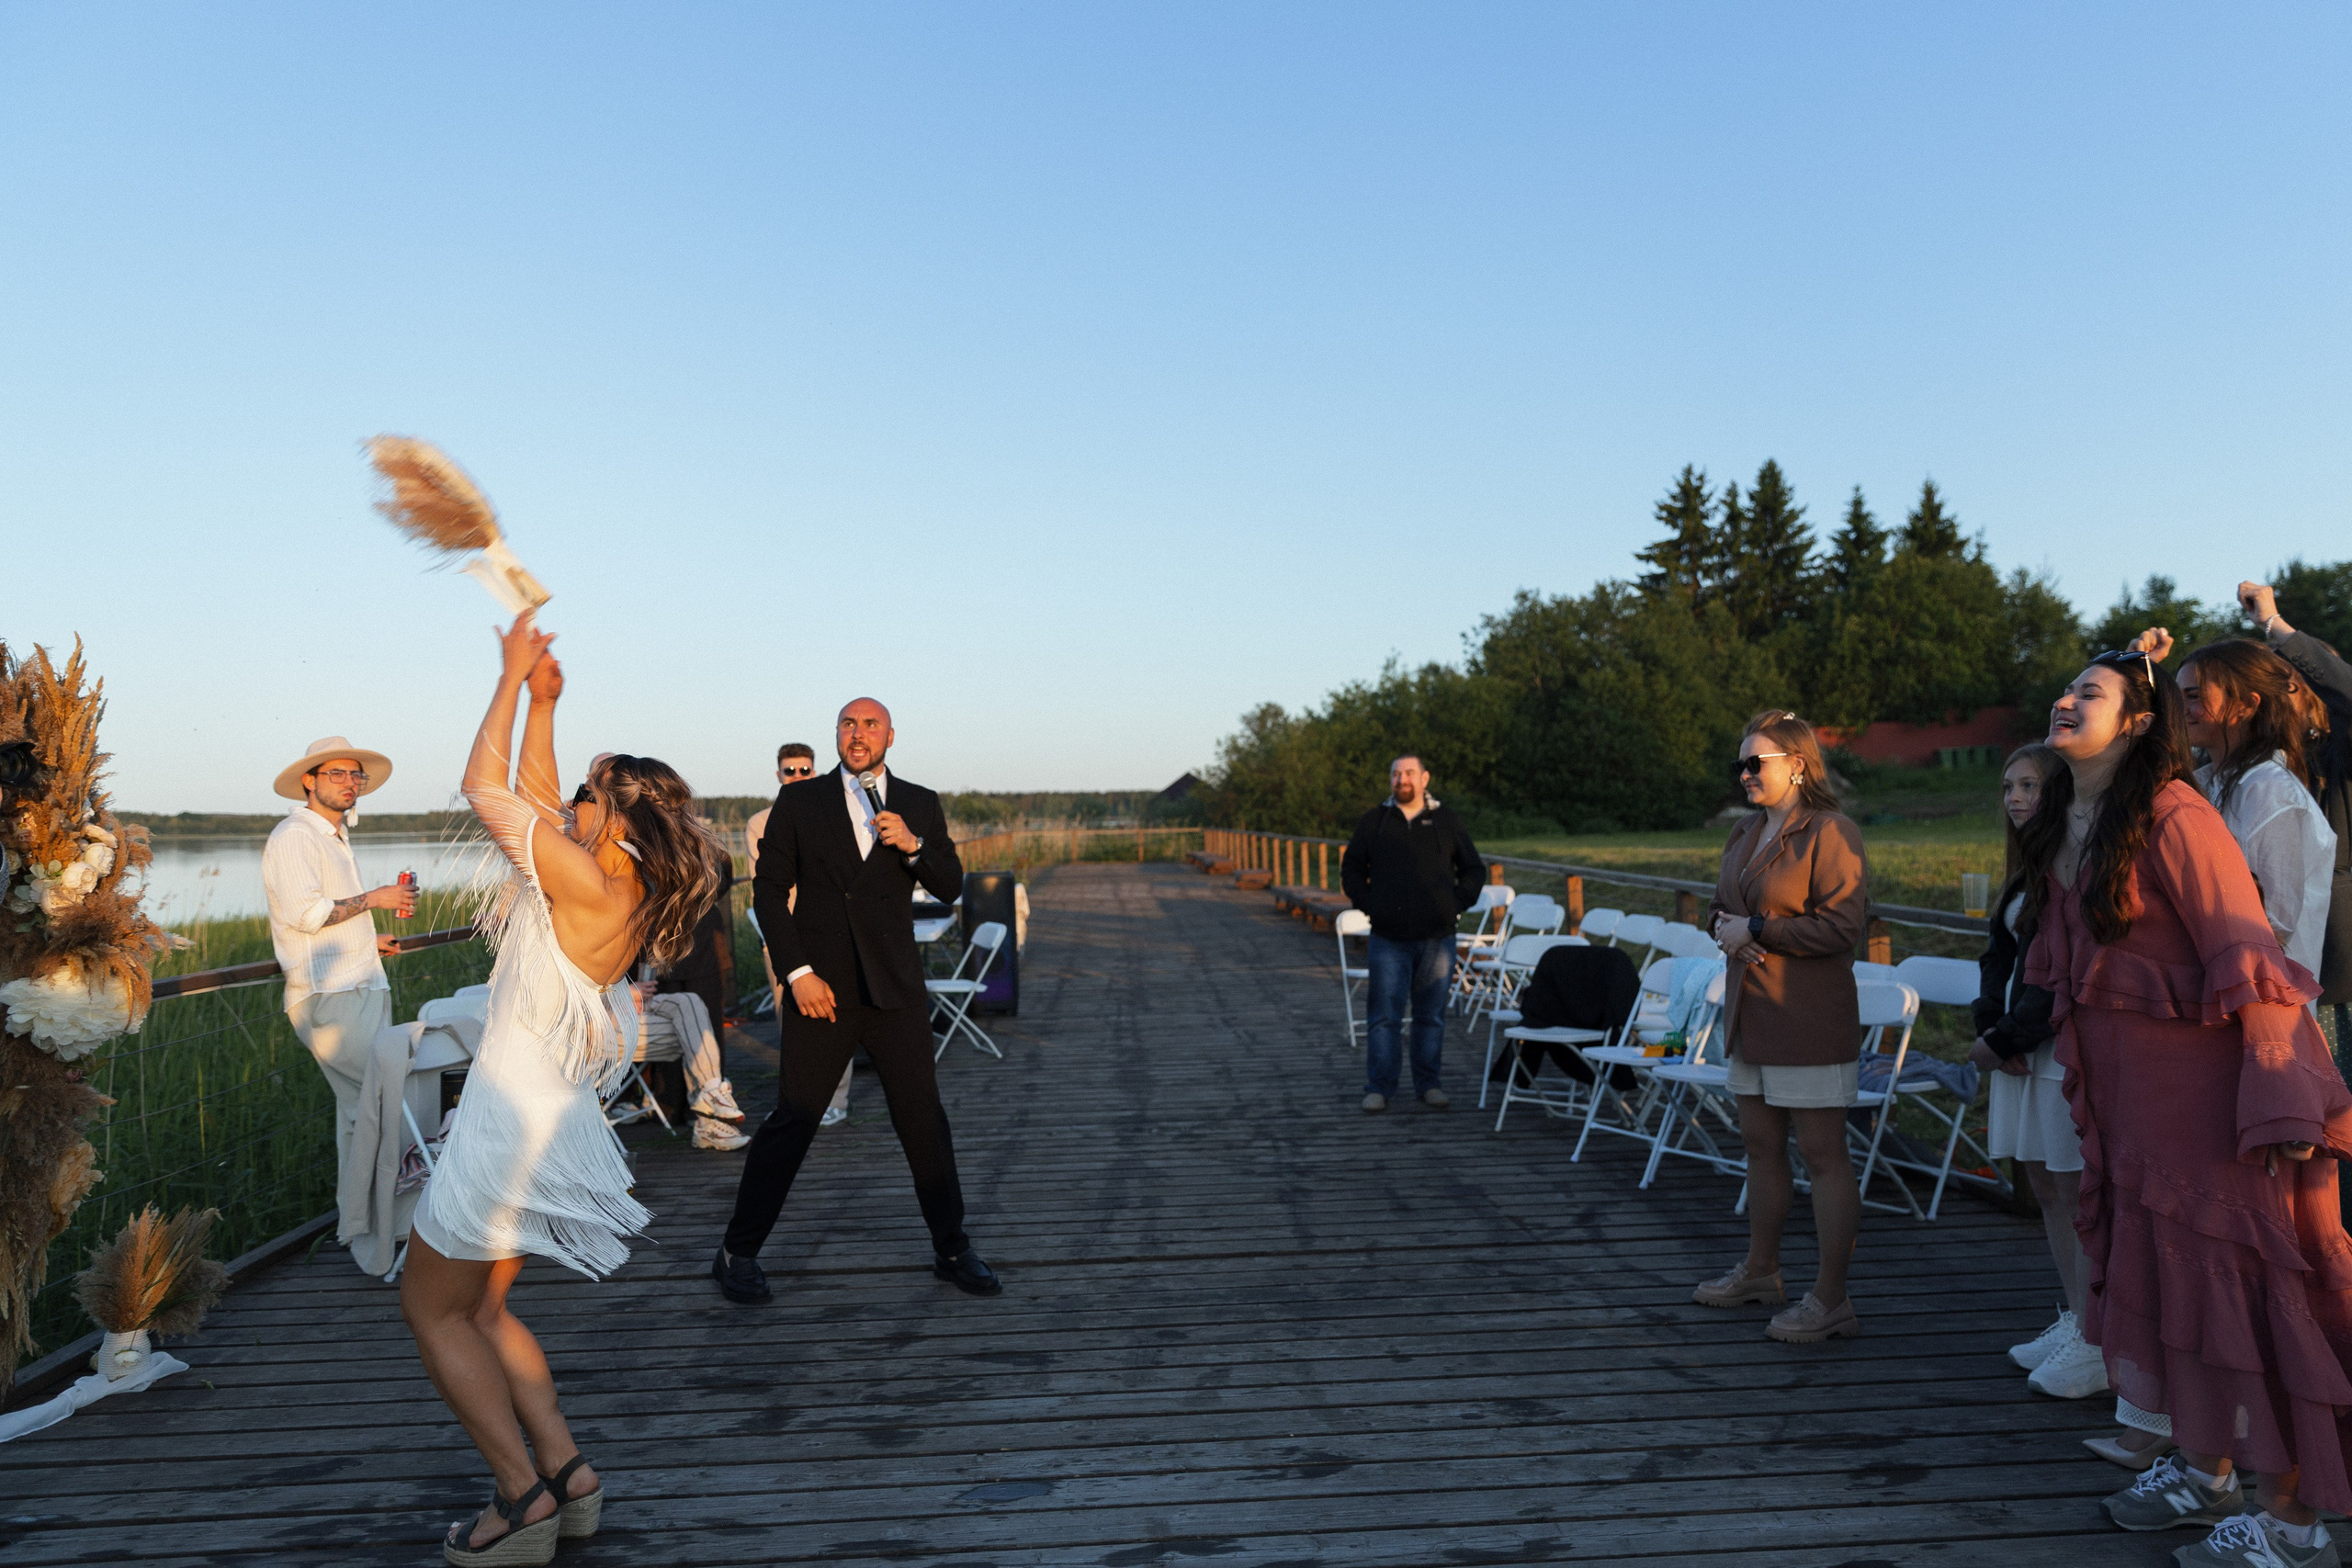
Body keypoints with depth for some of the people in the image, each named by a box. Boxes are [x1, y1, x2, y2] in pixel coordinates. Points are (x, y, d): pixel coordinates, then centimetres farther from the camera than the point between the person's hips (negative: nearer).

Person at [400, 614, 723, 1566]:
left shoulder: (588, 883, -19)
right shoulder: (621, 886, 4)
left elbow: (484, 786, -12)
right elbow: (536, 797, 17)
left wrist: (514, 676, -4)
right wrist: (543, 701, 16)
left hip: (515, 1119, -9)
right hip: (546, 1119, 9)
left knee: (430, 1306, 7)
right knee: (479, 1308, 19)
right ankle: (565, 1472, 13)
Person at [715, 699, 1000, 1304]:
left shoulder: (919, 805, 9)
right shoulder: (798, 801, 4)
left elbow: (950, 887, 5)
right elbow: (769, 890, 1)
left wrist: (913, 845, -15)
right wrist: (797, 972, -8)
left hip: (894, 987, 2)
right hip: (821, 987, -2)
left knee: (924, 1118, 5)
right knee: (791, 1120, 1)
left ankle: (952, 1249, 19)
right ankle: (738, 1253, 16)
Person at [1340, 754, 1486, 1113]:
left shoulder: (1446, 821, 7)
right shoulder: (1372, 822, 7)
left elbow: (1474, 870, 14)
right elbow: (1351, 868, 15)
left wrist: (1456, 905, 2)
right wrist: (1368, 905, 2)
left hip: (1437, 938, 1)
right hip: (1388, 938, 0)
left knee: (1432, 1015, 7)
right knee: (1384, 1015, -1)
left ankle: (1429, 1084, 18)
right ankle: (1379, 1087, 6)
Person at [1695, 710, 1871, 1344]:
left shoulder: (1831, 832, -13)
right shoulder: (1747, 832, 14)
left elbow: (1841, 925, -19)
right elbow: (1723, 903, 22)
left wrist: (1758, 931, -16)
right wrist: (1723, 925, -1)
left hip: (1810, 1018, -9)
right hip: (1750, 1012, 9)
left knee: (1822, 1155, -2)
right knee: (1761, 1145, 18)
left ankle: (1831, 1300, 6)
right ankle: (1760, 1270, 32)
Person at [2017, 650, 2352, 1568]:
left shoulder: (2173, 817, -17)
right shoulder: (2063, 825, 9)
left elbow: (2250, 960, -20)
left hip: (2199, 1081, -8)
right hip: (2120, 1092, 8)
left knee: (2235, 1281, -1)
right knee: (2157, 1268, 16)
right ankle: (2203, 1470, 32)